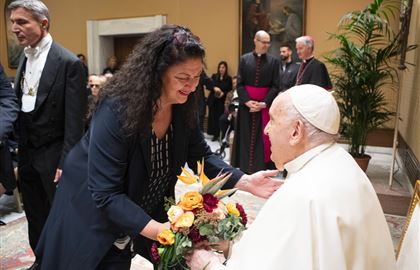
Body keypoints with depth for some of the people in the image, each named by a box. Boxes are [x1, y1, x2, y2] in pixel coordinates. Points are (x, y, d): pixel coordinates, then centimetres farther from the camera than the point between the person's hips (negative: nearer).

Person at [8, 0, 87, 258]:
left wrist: (66, 163, -16)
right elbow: (18, 106, 10)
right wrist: (18, 152, 6)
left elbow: (75, 120, -16)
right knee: (35, 217, 19)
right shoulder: (24, 58, 8)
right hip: (27, 154, 7)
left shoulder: (68, 62, -14)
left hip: (53, 155, -7)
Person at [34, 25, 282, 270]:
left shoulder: (184, 107, -14)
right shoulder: (116, 110, -32)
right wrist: (156, 229, -40)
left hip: (150, 210, 6)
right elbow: (105, 193, -31)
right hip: (96, 214, -5)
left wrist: (245, 181, -20)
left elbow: (200, 156, -6)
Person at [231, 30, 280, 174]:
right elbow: (239, 83, -1)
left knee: (263, 138, 2)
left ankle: (261, 169, 9)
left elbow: (275, 86, -3)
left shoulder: (273, 61, 2)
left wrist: (264, 103, -15)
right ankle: (244, 169, 14)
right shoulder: (244, 59, 4)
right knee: (246, 138, 4)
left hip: (265, 105, 0)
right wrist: (247, 101, -14)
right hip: (246, 104, 1)